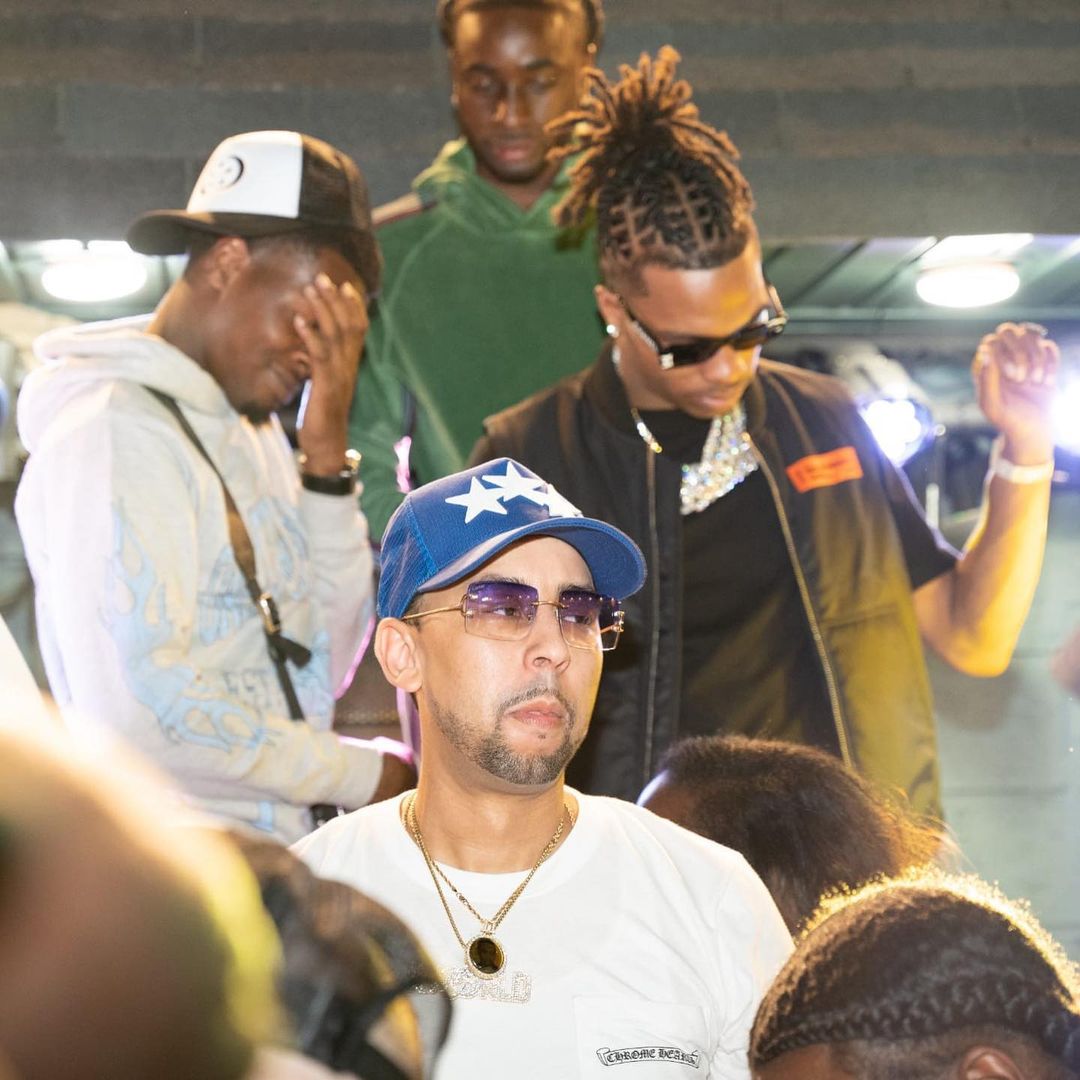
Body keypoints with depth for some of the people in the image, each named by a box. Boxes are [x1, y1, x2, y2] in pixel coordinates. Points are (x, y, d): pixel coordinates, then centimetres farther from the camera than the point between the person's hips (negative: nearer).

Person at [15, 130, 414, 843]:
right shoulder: (112, 432, -12)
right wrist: (365, 775, -13)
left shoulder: (251, 425, 13)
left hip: (276, 862, 8)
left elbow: (323, 668, 8)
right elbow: (136, 707, -22)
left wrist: (327, 452, -1)